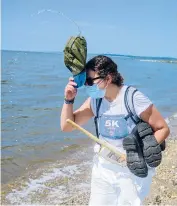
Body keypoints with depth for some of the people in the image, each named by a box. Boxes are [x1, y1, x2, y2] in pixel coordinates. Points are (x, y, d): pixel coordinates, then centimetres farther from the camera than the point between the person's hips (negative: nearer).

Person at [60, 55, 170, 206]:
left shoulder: (134, 99, -20)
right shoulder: (95, 100, -4)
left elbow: (163, 129, -12)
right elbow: (66, 126, -1)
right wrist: (69, 100, -15)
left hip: (133, 170, -4)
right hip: (103, 166, 5)